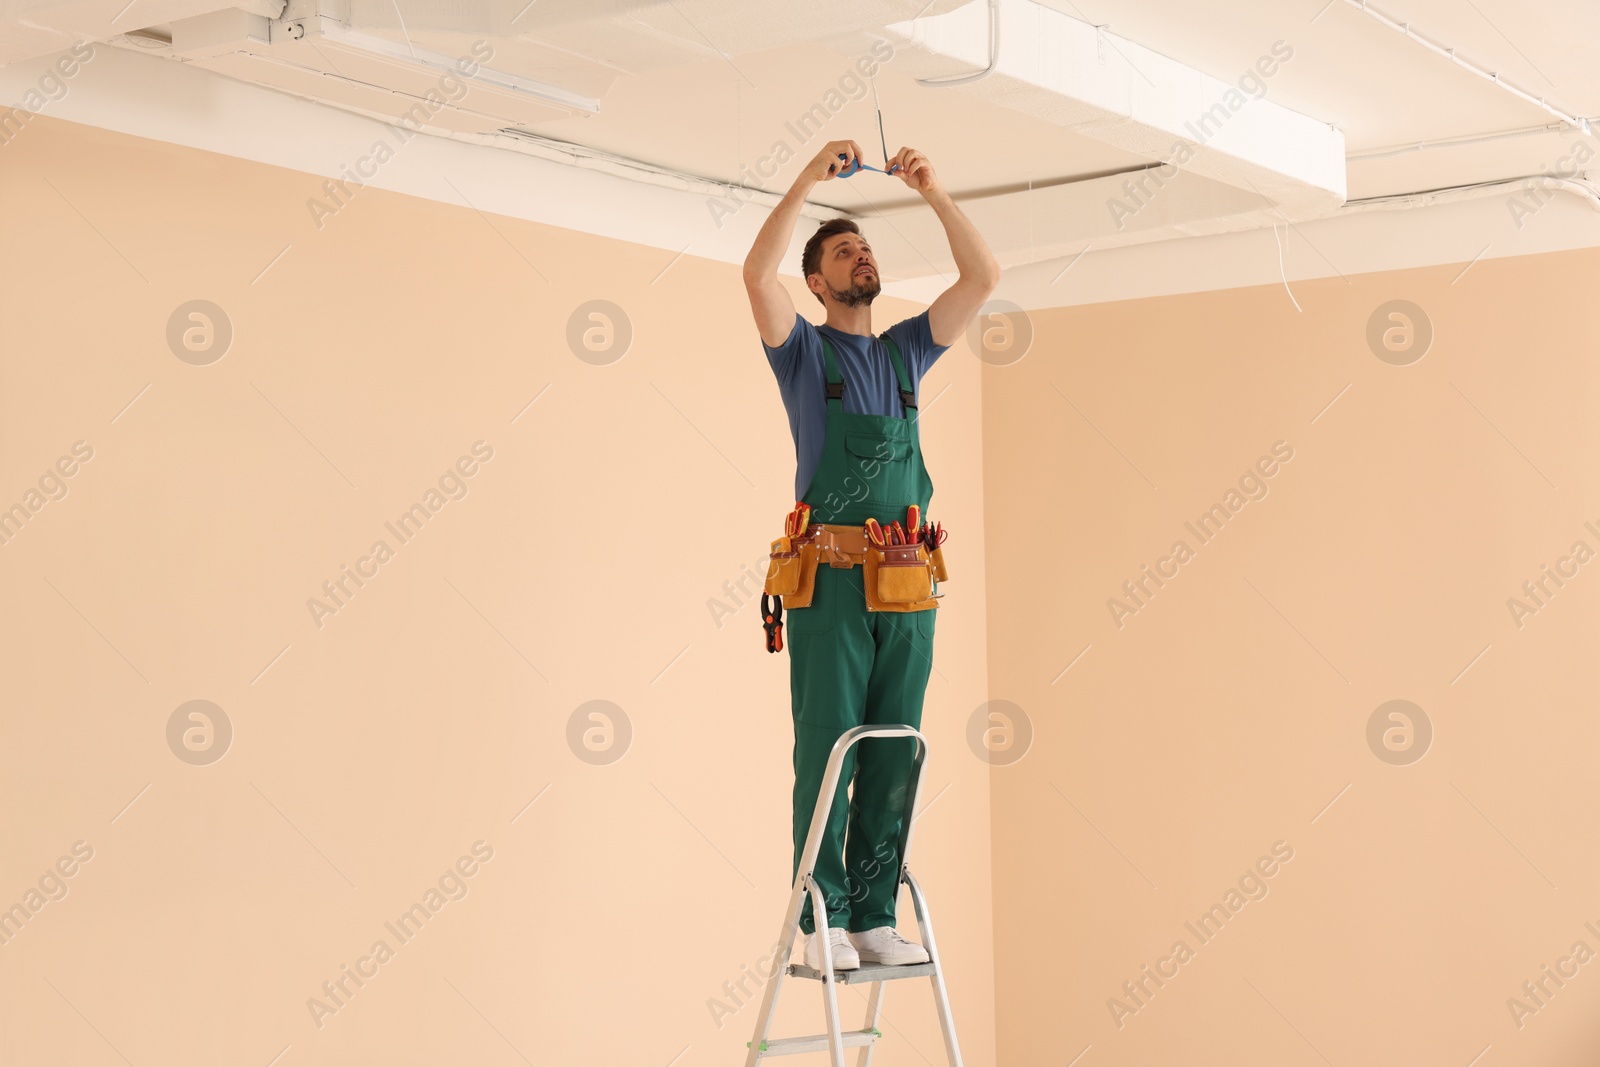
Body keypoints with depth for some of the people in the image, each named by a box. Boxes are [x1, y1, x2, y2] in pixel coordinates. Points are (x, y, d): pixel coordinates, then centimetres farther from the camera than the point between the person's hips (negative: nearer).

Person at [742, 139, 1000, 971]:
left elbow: (983, 278, 11)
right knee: (827, 755, -4)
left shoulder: (905, 352, 19)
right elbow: (757, 274, -12)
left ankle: (875, 917, 9)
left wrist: (933, 193, 4)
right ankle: (822, 920, 1)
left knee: (893, 761, 4)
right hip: (833, 581, -4)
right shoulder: (804, 350, 7)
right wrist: (810, 179, -10)